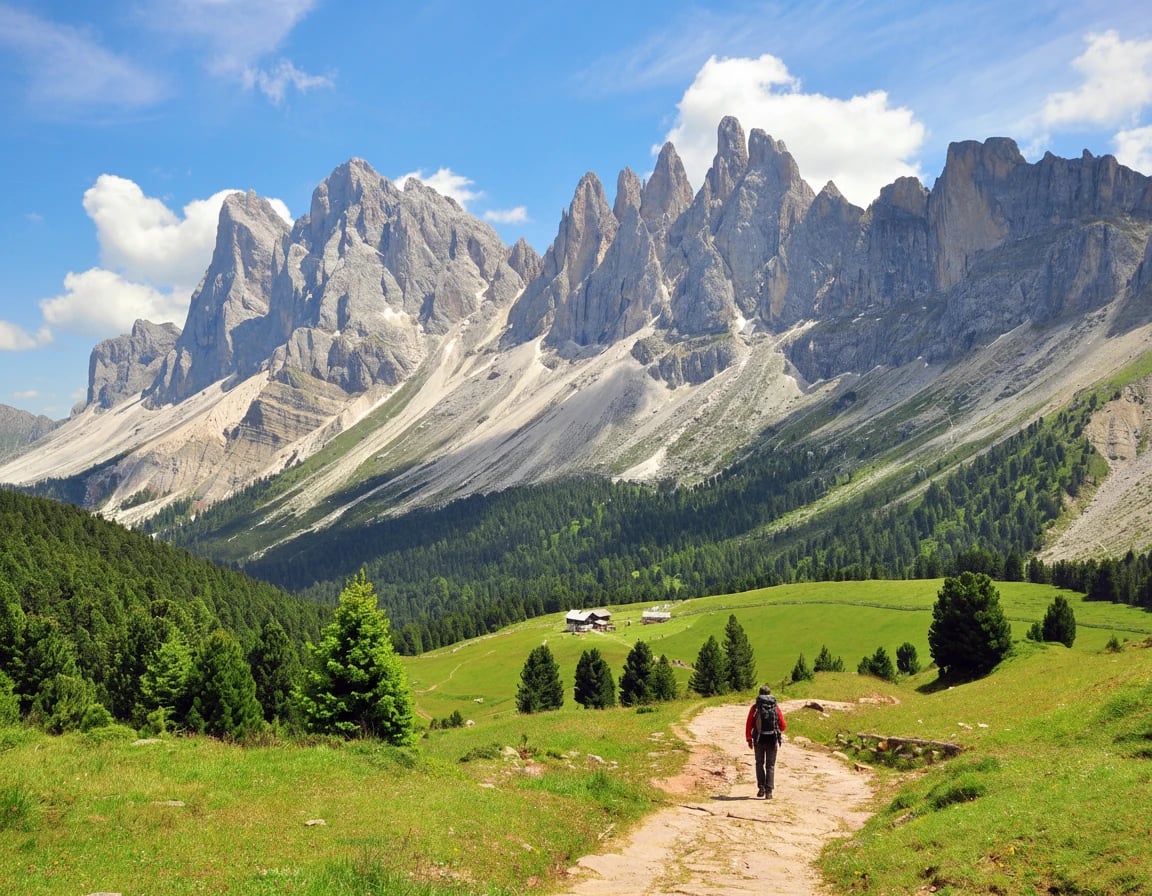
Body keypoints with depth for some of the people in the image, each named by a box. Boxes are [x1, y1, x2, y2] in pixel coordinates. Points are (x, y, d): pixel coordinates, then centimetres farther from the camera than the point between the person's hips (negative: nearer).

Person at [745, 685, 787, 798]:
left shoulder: (755, 707, 0)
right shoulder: (776, 707, 3)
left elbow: (749, 724, -2)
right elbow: (783, 725, 4)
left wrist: (749, 739, 7)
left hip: (759, 740, 0)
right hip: (772, 739, 0)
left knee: (760, 764, 17)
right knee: (770, 766, 7)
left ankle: (761, 787, 7)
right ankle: (769, 791, -2)